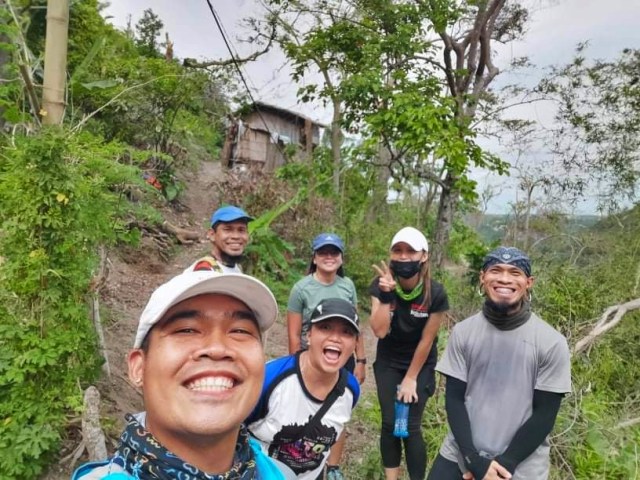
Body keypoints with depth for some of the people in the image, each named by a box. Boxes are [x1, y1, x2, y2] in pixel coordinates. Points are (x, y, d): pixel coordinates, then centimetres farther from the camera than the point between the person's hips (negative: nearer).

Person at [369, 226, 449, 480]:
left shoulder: (436, 294, -22)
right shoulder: (381, 285, -18)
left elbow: (426, 340, -13)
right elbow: (380, 331, -26)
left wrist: (411, 378, -7)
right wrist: (386, 295, -37)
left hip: (420, 365, -1)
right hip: (388, 363, 2)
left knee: (410, 426, -3)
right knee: (389, 423, 3)